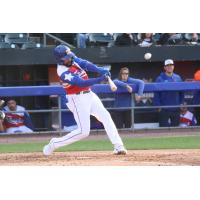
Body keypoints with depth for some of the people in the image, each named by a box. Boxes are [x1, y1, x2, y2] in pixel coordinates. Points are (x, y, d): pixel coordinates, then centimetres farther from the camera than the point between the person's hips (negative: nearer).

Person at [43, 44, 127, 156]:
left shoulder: (72, 59, 0)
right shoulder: (63, 72, -23)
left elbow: (85, 64, -10)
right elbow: (81, 83, -31)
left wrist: (100, 70, -27)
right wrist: (99, 79, -40)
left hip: (89, 95, 8)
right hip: (78, 99, -8)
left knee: (106, 117, 0)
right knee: (83, 132, -7)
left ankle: (118, 146, 0)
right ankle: (55, 144, 7)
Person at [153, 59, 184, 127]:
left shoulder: (178, 78, 7)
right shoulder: (160, 79, -3)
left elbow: (181, 92, 11)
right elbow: (156, 94, -5)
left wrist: (181, 103, 4)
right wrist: (158, 106, -10)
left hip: (176, 109, 3)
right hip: (164, 110, -3)